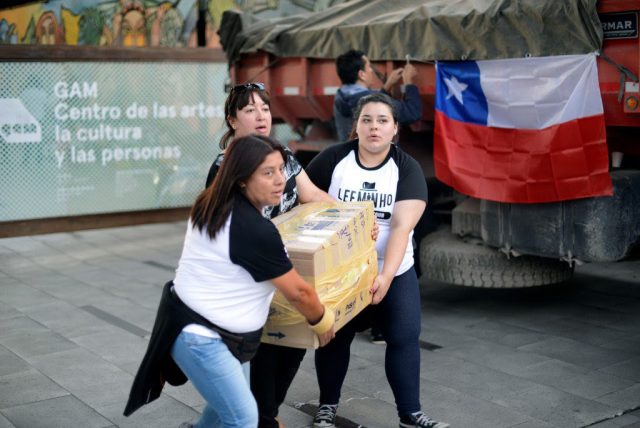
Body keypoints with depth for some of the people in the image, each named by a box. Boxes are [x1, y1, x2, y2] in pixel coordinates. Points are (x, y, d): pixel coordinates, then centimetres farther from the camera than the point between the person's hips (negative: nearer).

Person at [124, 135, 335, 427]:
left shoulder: (213, 206, 2)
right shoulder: (255, 230, -25)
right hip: (199, 337, -10)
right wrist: (322, 322, 2)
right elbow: (297, 292, -16)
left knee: (229, 399, 24)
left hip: (201, 325, 10)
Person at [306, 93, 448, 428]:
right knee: (334, 338, 8)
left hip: (396, 273, 0)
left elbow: (402, 227, -19)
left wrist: (386, 276, -31)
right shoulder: (332, 159, -8)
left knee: (404, 338, -1)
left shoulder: (407, 169, -10)